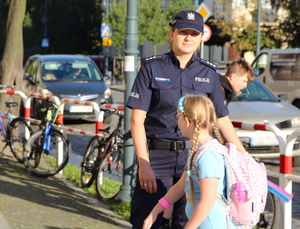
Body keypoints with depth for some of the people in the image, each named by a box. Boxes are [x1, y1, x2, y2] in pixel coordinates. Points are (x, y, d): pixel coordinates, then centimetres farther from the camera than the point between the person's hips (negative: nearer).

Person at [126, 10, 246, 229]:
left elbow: (222, 120, 13)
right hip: (157, 155, -2)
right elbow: (137, 119, -7)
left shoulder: (209, 73, 6)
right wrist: (144, 164, -15)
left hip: (193, 157, 3)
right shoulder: (152, 68, -2)